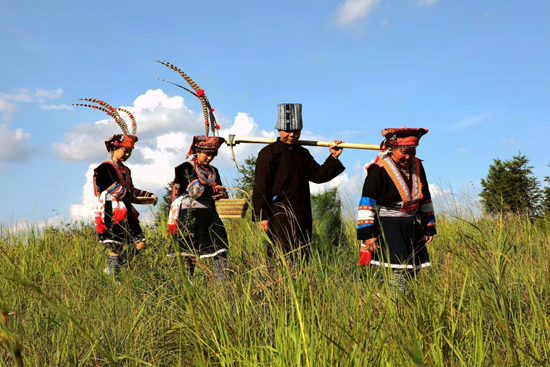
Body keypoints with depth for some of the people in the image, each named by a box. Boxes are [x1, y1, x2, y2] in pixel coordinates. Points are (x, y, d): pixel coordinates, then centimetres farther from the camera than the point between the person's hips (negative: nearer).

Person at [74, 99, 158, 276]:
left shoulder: (125, 170, 20)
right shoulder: (105, 169, -9)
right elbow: (112, 189, -18)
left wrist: (148, 195, 8)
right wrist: (132, 197, -15)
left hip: (126, 214, 9)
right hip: (111, 214, -9)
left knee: (140, 243, 4)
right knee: (116, 248, -9)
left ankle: (112, 269, 14)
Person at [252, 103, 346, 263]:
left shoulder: (303, 153, 15)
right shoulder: (268, 153, -7)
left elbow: (318, 175, 17)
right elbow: (260, 187, -11)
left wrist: (333, 157, 7)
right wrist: (261, 216, -15)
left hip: (301, 217, 7)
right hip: (279, 218, -7)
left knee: (302, 259, 11)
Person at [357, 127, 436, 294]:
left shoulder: (416, 166, 7)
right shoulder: (379, 169, -13)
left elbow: (425, 198, 17)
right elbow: (367, 202, -13)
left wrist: (429, 227, 16)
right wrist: (367, 233, -18)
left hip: (412, 227, 7)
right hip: (388, 226, -7)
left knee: (413, 270, 7)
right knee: (399, 271, -15)